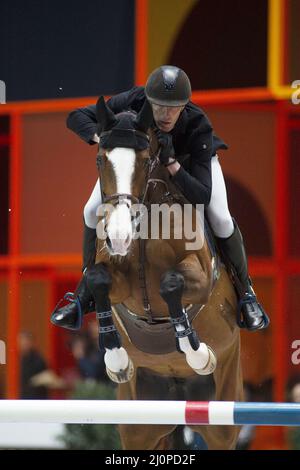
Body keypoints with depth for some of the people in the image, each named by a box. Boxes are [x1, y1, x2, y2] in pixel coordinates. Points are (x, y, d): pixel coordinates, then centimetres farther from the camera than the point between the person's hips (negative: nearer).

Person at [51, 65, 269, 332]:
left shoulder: (199, 127, -43)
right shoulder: (132, 102, -40)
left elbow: (202, 196, -44)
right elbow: (77, 117, -30)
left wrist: (171, 162, -58)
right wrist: (103, 138, -50)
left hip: (189, 158, -2)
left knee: (220, 219, -18)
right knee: (94, 211, -10)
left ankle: (245, 292, 7)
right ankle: (86, 294, 9)